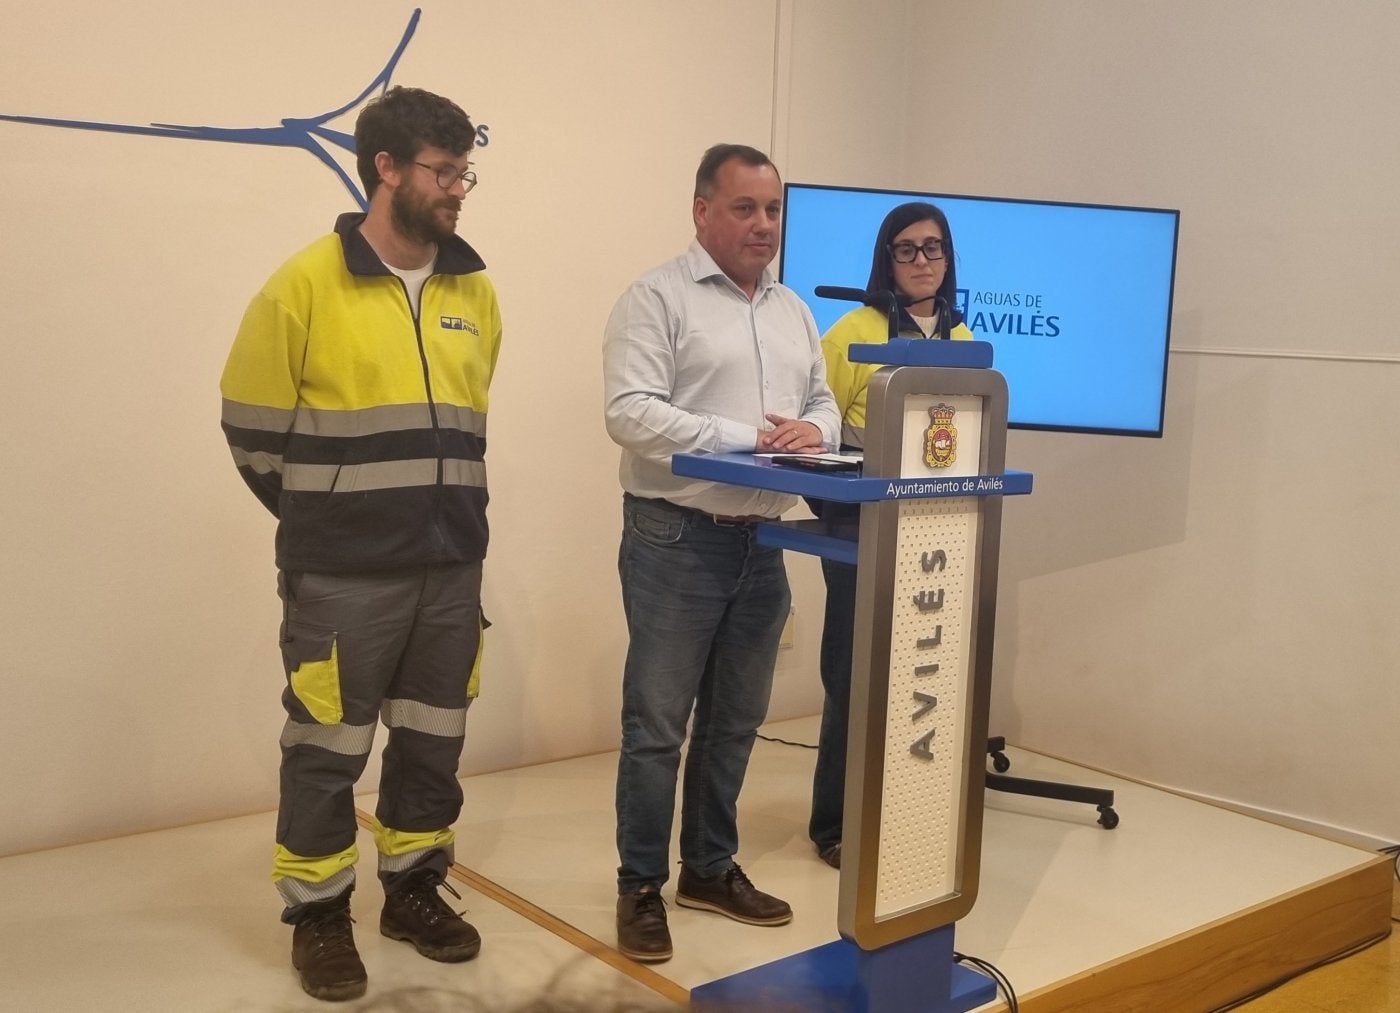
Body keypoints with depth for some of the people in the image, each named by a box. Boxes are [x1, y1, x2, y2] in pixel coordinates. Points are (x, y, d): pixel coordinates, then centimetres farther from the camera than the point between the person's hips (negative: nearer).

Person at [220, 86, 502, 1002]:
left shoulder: (475, 290, 8)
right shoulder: (307, 284, -8)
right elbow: (253, 428, -2)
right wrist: (323, 516, 6)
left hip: (452, 566, 5)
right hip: (344, 575, -4)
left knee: (433, 741, 14)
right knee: (329, 748, 5)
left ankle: (415, 889, 31)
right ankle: (319, 913, 22)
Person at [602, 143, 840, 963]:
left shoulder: (794, 310, 15)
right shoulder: (657, 297, -7)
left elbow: (824, 404, 17)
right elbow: (631, 414, -17)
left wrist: (813, 431, -8)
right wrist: (750, 437, -21)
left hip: (762, 543, 7)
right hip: (678, 539, -6)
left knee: (735, 721, 15)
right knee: (657, 724, 1)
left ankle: (711, 868, 29)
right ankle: (642, 885, 15)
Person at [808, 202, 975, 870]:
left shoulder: (962, 339, 11)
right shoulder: (855, 331, -4)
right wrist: (831, 509, -14)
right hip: (863, 525, -4)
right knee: (855, 676, 1)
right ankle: (836, 825, 14)